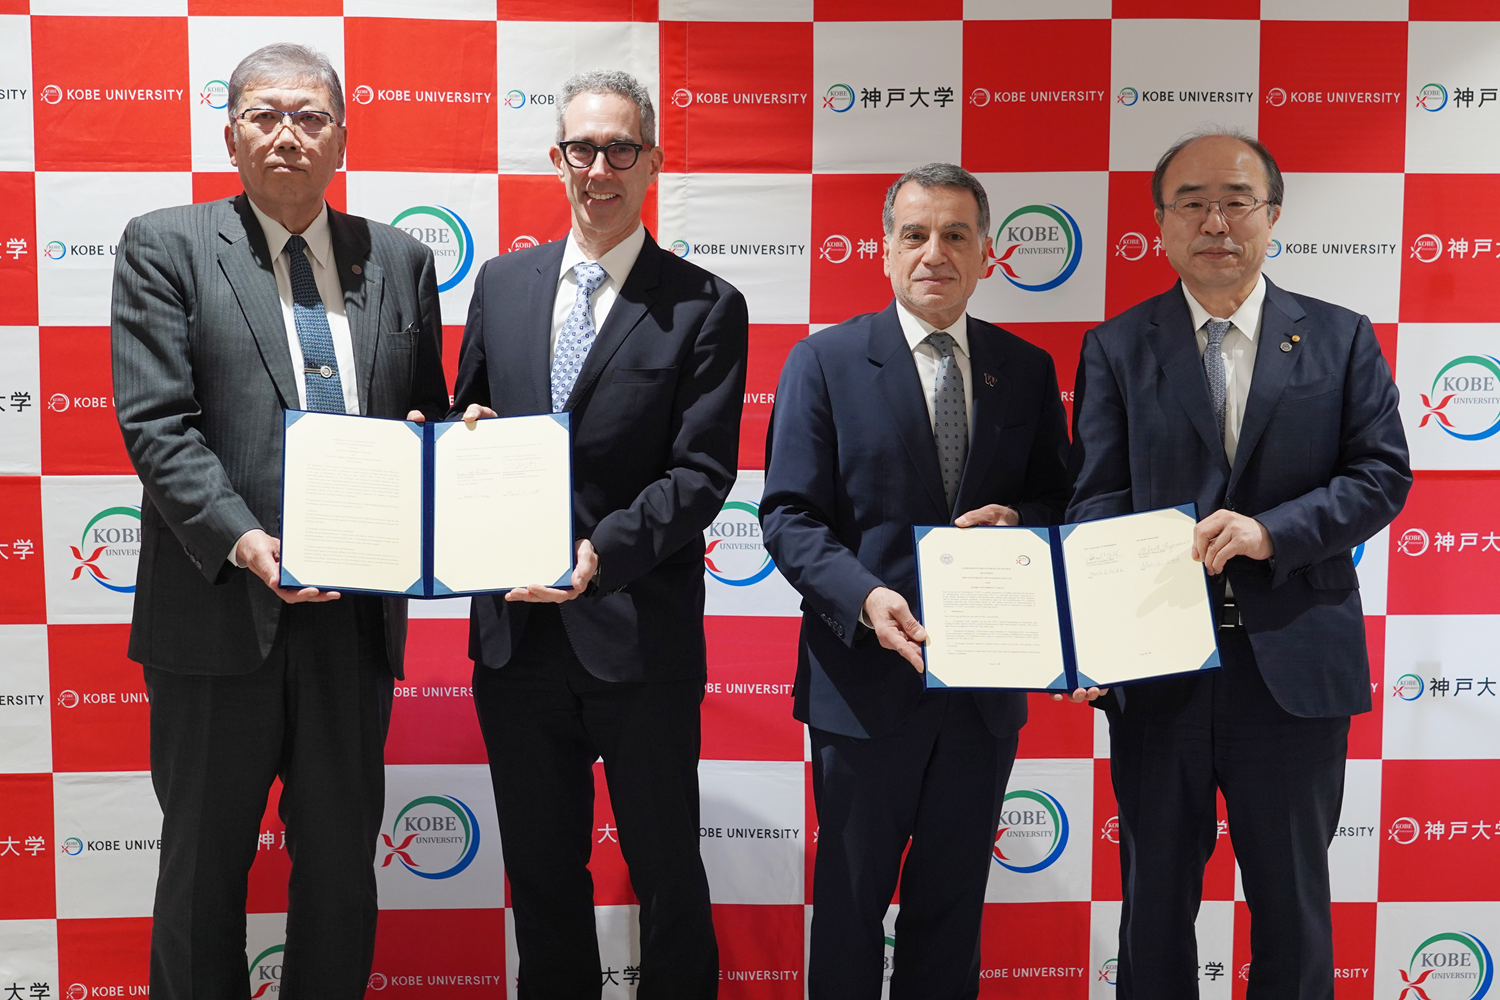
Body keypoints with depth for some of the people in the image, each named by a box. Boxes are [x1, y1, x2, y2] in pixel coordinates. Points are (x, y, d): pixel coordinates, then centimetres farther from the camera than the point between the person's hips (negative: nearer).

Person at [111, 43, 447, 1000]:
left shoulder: (400, 259, 11)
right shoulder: (166, 247, 1)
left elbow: (428, 417, 17)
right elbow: (156, 422, -9)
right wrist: (244, 542, -23)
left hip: (356, 615, 3)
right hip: (219, 609, -3)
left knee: (343, 863, 15)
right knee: (204, 868, 12)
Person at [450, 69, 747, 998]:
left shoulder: (705, 305, -4)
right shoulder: (503, 282, 9)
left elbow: (703, 473, -12)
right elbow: (466, 421, 16)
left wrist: (601, 553, -25)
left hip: (640, 635, -4)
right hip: (515, 632, 4)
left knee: (667, 875, 12)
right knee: (541, 877, 19)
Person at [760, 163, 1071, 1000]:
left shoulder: (1028, 369, 6)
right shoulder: (825, 360, -4)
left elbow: (1060, 499, 11)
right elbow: (789, 516, -8)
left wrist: (1019, 520, -12)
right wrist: (864, 597, -25)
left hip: (986, 683, 3)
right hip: (867, 678, -3)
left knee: (954, 902, 17)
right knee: (851, 900, 12)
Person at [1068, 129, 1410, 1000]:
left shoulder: (1342, 339, 4)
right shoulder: (1115, 349, 2)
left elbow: (1383, 473, -2)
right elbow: (1098, 502, -5)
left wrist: (1272, 530, -19)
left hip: (1293, 664, 0)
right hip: (1156, 662, 0)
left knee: (1294, 901, 15)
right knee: (1155, 897, 15)